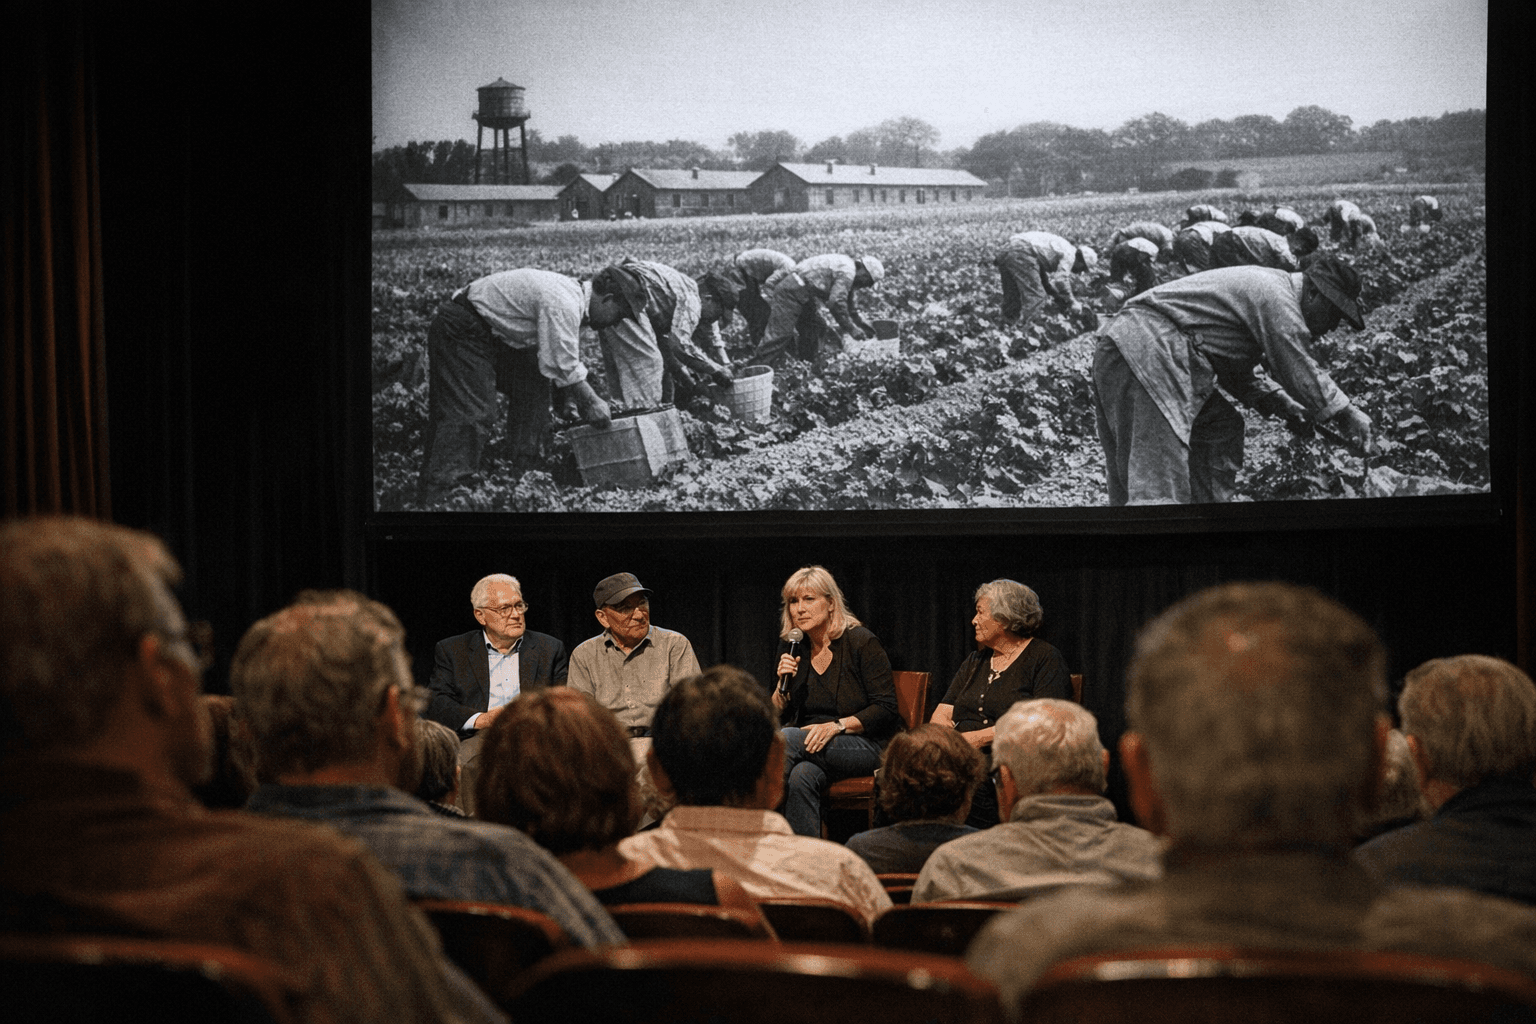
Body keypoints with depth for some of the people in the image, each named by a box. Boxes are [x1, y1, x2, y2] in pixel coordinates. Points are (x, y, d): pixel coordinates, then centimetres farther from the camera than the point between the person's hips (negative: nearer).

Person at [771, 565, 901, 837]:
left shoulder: (861, 642, -4)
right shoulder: (793, 650, 11)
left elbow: (886, 710, -8)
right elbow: (776, 717, 12)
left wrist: (836, 726, -20)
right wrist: (783, 684, -7)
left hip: (864, 746, -4)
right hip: (811, 748, 4)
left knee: (787, 740, -31)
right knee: (802, 776, -34)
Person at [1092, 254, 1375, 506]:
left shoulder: (1262, 286, 26)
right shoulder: (1277, 299, -7)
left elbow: (1236, 370, 30)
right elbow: (1301, 373, -6)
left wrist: (1281, 404, 21)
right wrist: (1346, 414, 7)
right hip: (1144, 357, -11)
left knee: (1221, 428, 20)